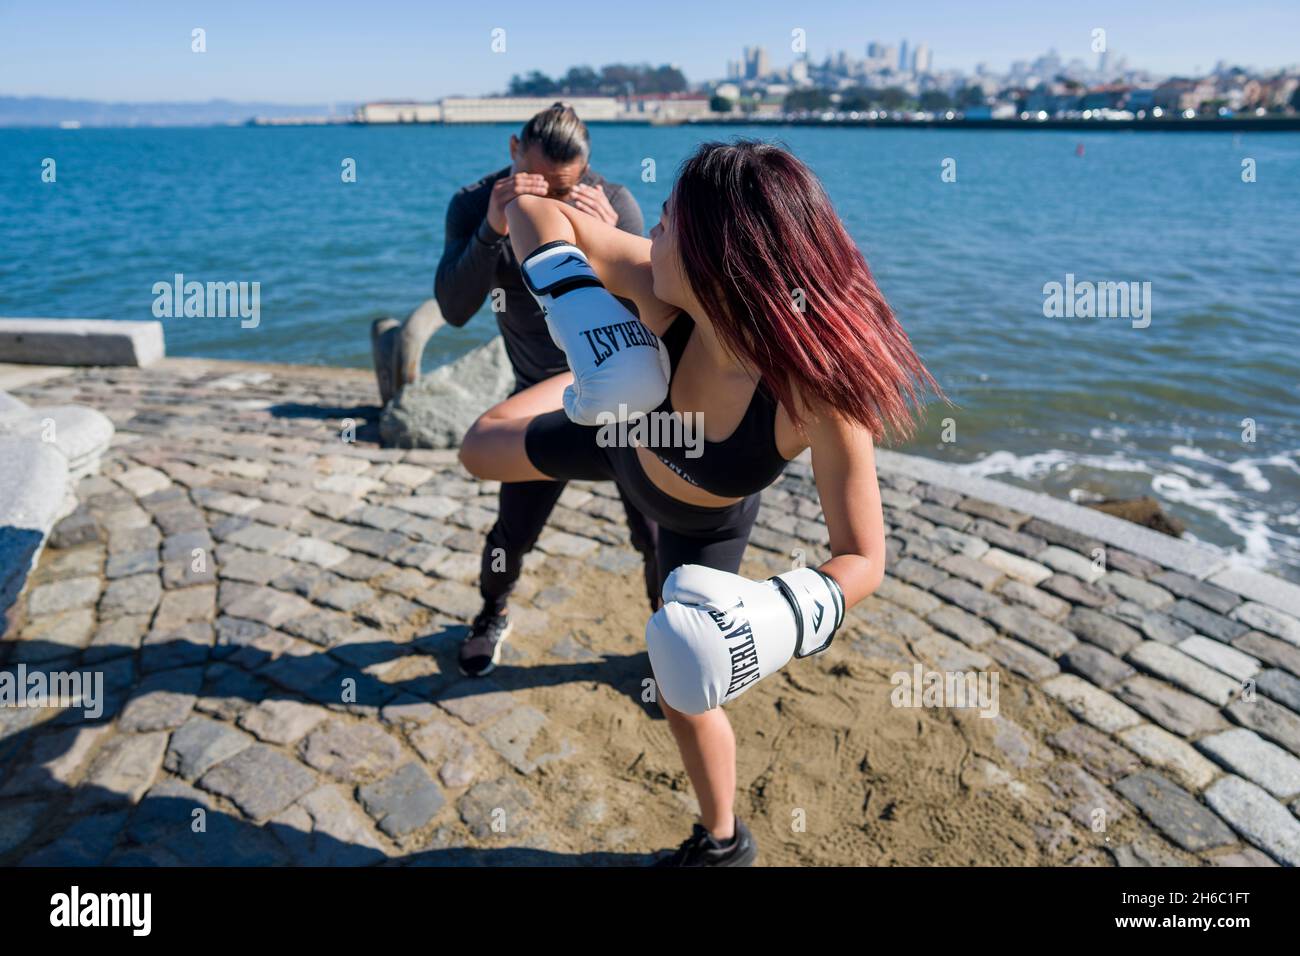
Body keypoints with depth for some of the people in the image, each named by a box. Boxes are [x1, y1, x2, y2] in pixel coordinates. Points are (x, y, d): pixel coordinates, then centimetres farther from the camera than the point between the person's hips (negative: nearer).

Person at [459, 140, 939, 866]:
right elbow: (535, 210, -25)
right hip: (627, 439, 4)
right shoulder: (664, 299, -36)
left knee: (686, 695, 7)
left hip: (704, 520, -3)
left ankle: (723, 842, 40)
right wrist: (577, 306, -43)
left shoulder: (817, 390, -44)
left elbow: (864, 558, -35)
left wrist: (781, 616, -54)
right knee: (483, 449, 21)